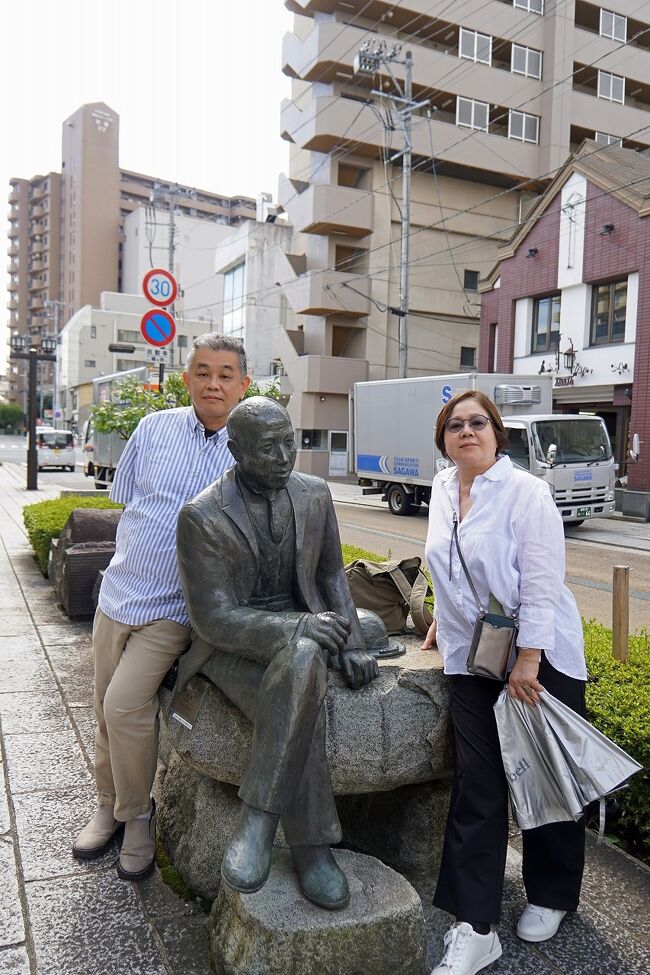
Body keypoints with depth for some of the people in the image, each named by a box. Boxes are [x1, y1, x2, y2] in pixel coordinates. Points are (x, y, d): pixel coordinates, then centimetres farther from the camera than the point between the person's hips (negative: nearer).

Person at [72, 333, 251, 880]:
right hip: (119, 593, 4)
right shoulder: (155, 429, 1)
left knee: (125, 704, -15)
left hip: (175, 608, -4)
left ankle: (138, 816, 11)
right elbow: (125, 499, 12)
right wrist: (142, 554, 7)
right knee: (106, 711, 14)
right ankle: (108, 807, 38)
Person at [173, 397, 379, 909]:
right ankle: (310, 847, -14)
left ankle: (258, 820, -22)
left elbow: (332, 574, 11)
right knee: (302, 713, -33)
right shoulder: (202, 517, -15)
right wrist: (296, 628, -30)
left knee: (303, 663, -33)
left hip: (301, 630, 4)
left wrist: (351, 645, -2)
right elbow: (215, 617, -17)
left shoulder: (315, 494, 0)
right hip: (233, 644, -3)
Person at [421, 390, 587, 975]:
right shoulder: (443, 489, 6)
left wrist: (528, 662, -19)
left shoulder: (527, 493, -14)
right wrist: (444, 616, 25)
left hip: (540, 657, -4)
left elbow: (542, 582, -17)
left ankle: (552, 896, 35)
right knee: (477, 788, 2)